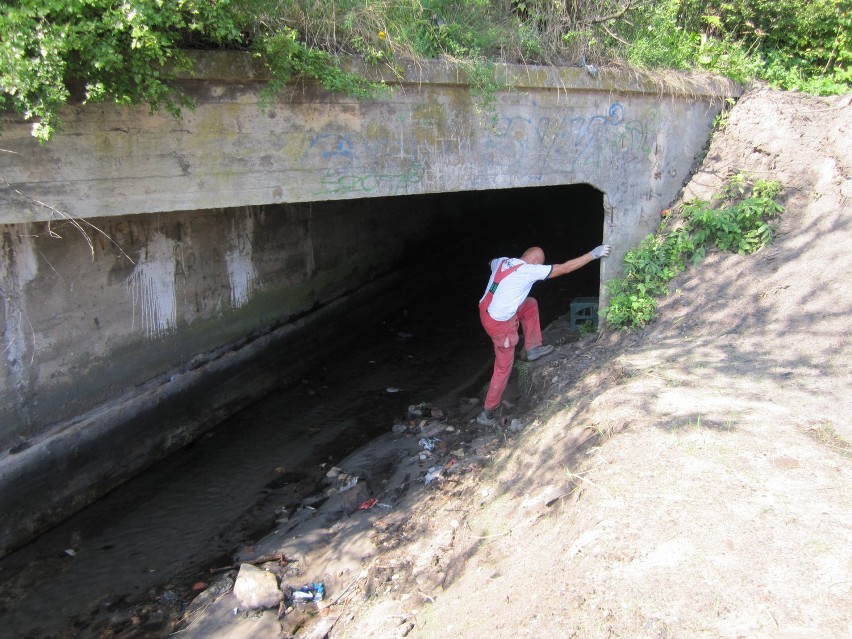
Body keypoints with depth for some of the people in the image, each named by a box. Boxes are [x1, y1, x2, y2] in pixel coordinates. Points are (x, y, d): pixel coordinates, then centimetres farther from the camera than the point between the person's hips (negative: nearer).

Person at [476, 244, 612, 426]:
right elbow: (565, 268, -18)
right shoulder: (529, 271, -19)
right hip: (499, 323, -8)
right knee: (503, 368, 7)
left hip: (485, 309, 8)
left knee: (530, 304, 21)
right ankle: (487, 414, 18)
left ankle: (533, 349, 28)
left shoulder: (502, 261, 2)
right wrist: (593, 254, -14)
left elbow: (491, 263, 28)